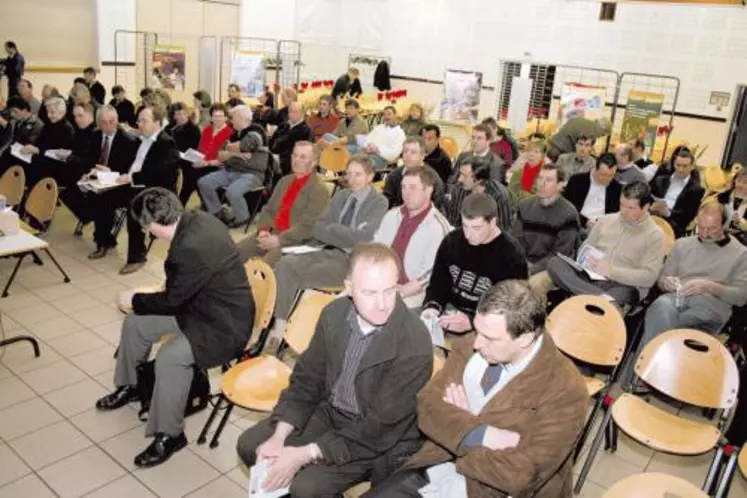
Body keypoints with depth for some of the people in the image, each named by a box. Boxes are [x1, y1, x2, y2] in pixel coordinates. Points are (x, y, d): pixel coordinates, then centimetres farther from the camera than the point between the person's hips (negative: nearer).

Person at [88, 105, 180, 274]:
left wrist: (132, 177, -27)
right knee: (102, 199, -3)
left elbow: (159, 173, -24)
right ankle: (105, 242, 15)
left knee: (133, 208, -34)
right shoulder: (141, 140, 16)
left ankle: (137, 256, -21)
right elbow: (132, 163, 23)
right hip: (135, 186, 9)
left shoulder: (167, 143, -11)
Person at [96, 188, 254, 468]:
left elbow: (171, 300, -17)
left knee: (169, 357, -29)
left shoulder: (191, 248, -33)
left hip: (224, 324, -10)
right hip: (201, 304, 10)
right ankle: (128, 386, 35)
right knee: (136, 322, 10)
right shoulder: (195, 220, -5)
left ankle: (169, 435, -8)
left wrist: (134, 299, -1)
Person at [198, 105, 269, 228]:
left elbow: (237, 147, -24)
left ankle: (242, 218, -6)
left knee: (232, 191, -34)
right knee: (203, 182, -3)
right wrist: (235, 153, -10)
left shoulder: (255, 132, -10)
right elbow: (221, 155, 11)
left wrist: (229, 149, 0)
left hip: (251, 175, -8)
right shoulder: (235, 134, 16)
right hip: (230, 172, 8)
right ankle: (217, 213, 10)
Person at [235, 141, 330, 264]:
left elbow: (308, 226, -17)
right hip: (271, 234, 7)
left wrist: (279, 240, -21)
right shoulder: (285, 180, 17)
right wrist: (263, 230, -3)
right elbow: (268, 210, 17)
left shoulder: (320, 190, -8)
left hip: (296, 241, -7)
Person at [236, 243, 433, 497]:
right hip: (330, 411, 6)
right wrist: (279, 437, -13)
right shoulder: (334, 313, -11)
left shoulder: (415, 346, -30)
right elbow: (307, 379, 0)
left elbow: (380, 430, -26)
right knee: (250, 445, 1)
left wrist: (305, 455, -25)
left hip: (381, 440, -5)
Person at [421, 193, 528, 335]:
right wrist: (432, 306, -12)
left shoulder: (512, 256, -12)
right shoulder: (452, 241, 2)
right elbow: (438, 282, 10)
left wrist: (471, 323, -27)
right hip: (451, 312, 4)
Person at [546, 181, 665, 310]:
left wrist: (611, 271, -15)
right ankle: (602, 297, -38)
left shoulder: (655, 235, 2)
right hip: (590, 277, 7)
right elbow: (584, 249, 22)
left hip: (623, 286, -7)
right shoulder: (605, 220, 16)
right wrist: (585, 259, -3)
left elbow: (649, 277, -6)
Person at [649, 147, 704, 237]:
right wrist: (651, 207, -9)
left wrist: (668, 213, -19)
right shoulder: (660, 180, 21)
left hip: (673, 225, -3)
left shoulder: (697, 190, 8)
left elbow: (689, 216, -2)